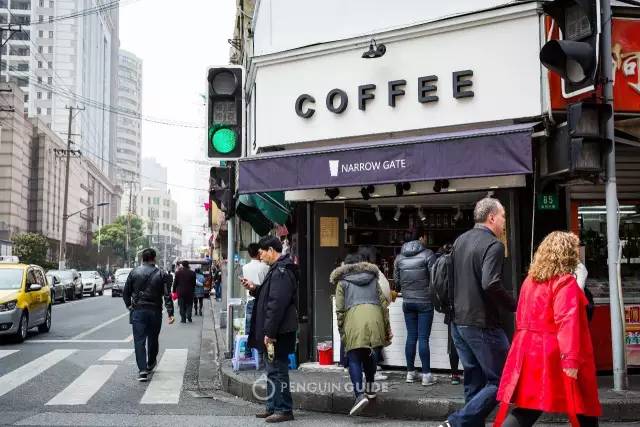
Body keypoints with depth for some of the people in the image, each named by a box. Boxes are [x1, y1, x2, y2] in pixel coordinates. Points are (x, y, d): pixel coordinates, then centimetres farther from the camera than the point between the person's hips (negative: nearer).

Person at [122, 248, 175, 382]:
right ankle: (150, 365, 34)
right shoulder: (162, 275, -3)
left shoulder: (134, 272, 0)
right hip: (155, 311, 1)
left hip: (138, 311, 0)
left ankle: (142, 370, -11)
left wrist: (129, 306, 20)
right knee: (153, 339, 17)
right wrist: (170, 313, -7)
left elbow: (125, 292, 5)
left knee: (139, 341, -1)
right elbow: (167, 295, -8)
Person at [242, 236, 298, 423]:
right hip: (276, 331, 11)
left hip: (279, 332, -11)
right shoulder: (278, 269, 16)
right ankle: (273, 407, 25)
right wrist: (254, 289, 10)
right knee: (273, 370, 16)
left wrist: (269, 332, -23)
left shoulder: (281, 272, -18)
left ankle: (284, 410, 3)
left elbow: (276, 304, -24)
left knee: (277, 370, -4)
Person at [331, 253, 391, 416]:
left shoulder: (342, 282, 17)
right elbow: (383, 304, 19)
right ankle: (370, 388, 29)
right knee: (369, 354, 21)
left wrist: (341, 332, 12)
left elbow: (340, 309, 8)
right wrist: (387, 329, 20)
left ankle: (360, 394, -16)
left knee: (354, 359, -2)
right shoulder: (373, 279, 26)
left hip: (354, 317, -3)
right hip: (374, 316, 3)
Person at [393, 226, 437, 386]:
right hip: (425, 302, -4)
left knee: (411, 337, 11)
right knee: (423, 338, -2)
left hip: (407, 302, 4)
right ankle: (426, 375, 1)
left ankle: (410, 372, 16)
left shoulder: (399, 257, 5)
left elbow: (396, 281, 9)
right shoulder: (427, 254, -10)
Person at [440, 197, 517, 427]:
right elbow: (490, 284, -26)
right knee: (501, 380, 0)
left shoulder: (459, 241, 12)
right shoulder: (493, 245, -13)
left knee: (474, 383, 15)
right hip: (482, 324, -8)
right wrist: (514, 305, -13)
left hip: (458, 322, 8)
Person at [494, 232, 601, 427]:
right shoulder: (566, 282, -12)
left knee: (526, 411, 6)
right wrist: (571, 359, -24)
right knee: (584, 411, 10)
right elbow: (567, 322, -21)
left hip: (529, 354, 7)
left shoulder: (530, 280, 12)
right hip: (554, 358, -7)